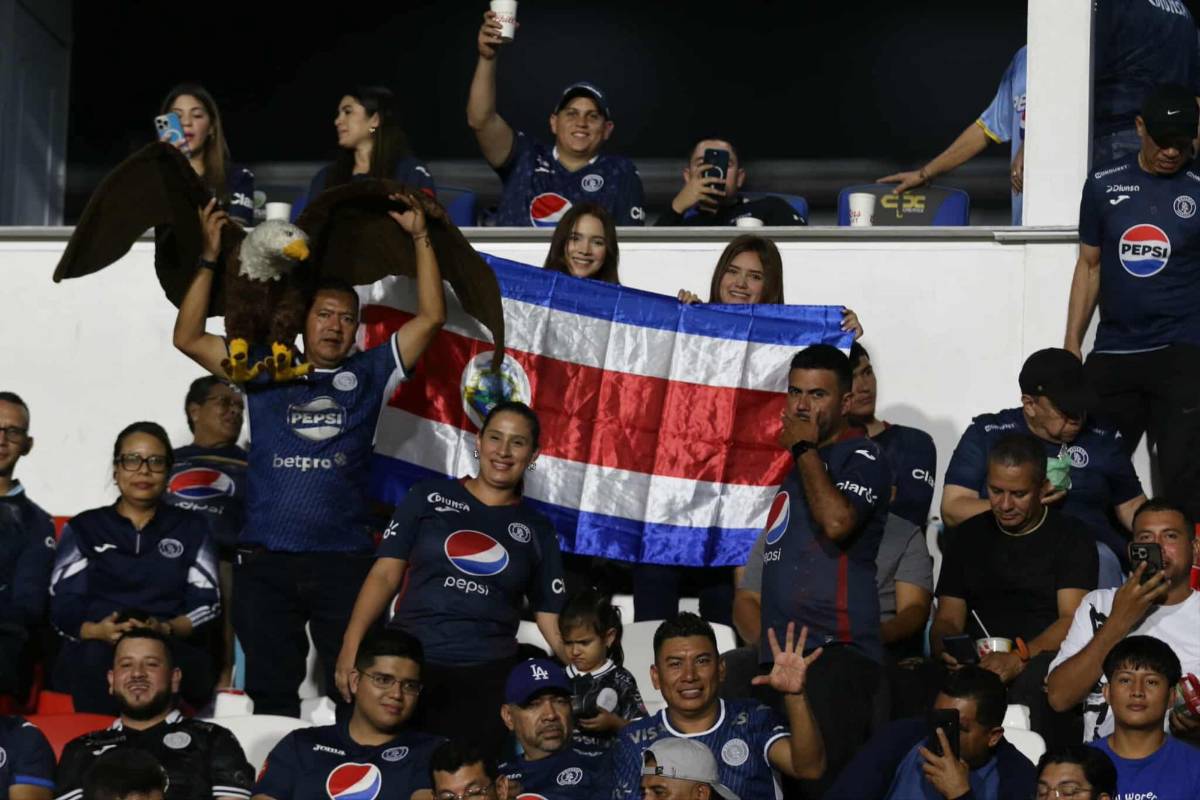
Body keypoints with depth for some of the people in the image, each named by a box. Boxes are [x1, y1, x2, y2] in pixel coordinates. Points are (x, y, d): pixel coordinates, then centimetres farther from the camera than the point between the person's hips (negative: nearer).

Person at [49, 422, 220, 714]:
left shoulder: (191, 528, 21)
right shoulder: (83, 529, 20)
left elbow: (207, 605, 9)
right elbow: (63, 607, 8)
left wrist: (165, 630, -13)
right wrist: (98, 631, -15)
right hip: (92, 652, 0)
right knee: (97, 658, -38)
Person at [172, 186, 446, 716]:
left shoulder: (368, 374, 14)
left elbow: (431, 317, 9)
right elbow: (188, 339, 12)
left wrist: (420, 238, 6)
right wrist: (210, 259, 8)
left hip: (344, 560, -1)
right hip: (266, 560, 1)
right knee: (271, 697, 6)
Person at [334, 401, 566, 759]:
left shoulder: (537, 530, 12)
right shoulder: (429, 498, 8)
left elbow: (551, 616, 10)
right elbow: (385, 574, 3)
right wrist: (352, 643, -11)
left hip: (487, 679, 1)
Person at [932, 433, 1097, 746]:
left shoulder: (1071, 538, 6)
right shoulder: (968, 537, 19)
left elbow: (1073, 620, -7)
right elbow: (947, 619, 16)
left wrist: (1019, 659, -26)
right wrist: (946, 650, -10)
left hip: (1044, 660, -3)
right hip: (978, 664, 3)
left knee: (1034, 682, -40)